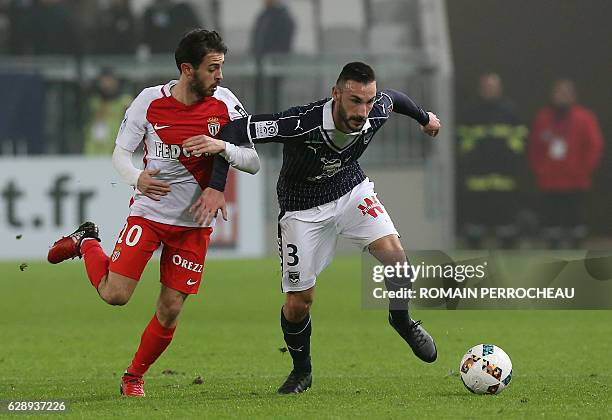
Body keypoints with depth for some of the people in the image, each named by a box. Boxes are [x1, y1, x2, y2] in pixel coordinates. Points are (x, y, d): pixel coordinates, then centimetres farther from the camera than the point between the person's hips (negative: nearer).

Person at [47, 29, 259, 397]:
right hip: (149, 211, -1)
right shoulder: (150, 101, -9)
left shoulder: (224, 103, -7)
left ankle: (134, 377, 20)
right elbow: (120, 152, 0)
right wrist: (137, 178, -22)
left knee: (171, 308, -2)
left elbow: (254, 162, -6)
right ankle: (86, 243, 20)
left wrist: (223, 147, -26)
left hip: (195, 222, 2)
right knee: (115, 295, -10)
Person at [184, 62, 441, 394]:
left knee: (392, 251, -22)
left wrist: (424, 117, 25)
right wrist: (220, 141, -62)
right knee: (298, 301, -2)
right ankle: (301, 371, 26)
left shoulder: (375, 113, -21)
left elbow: (393, 98, 4)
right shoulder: (303, 123, -37)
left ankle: (401, 321, 8)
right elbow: (246, 127, -40)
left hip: (351, 190, 3)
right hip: (302, 207, -3)